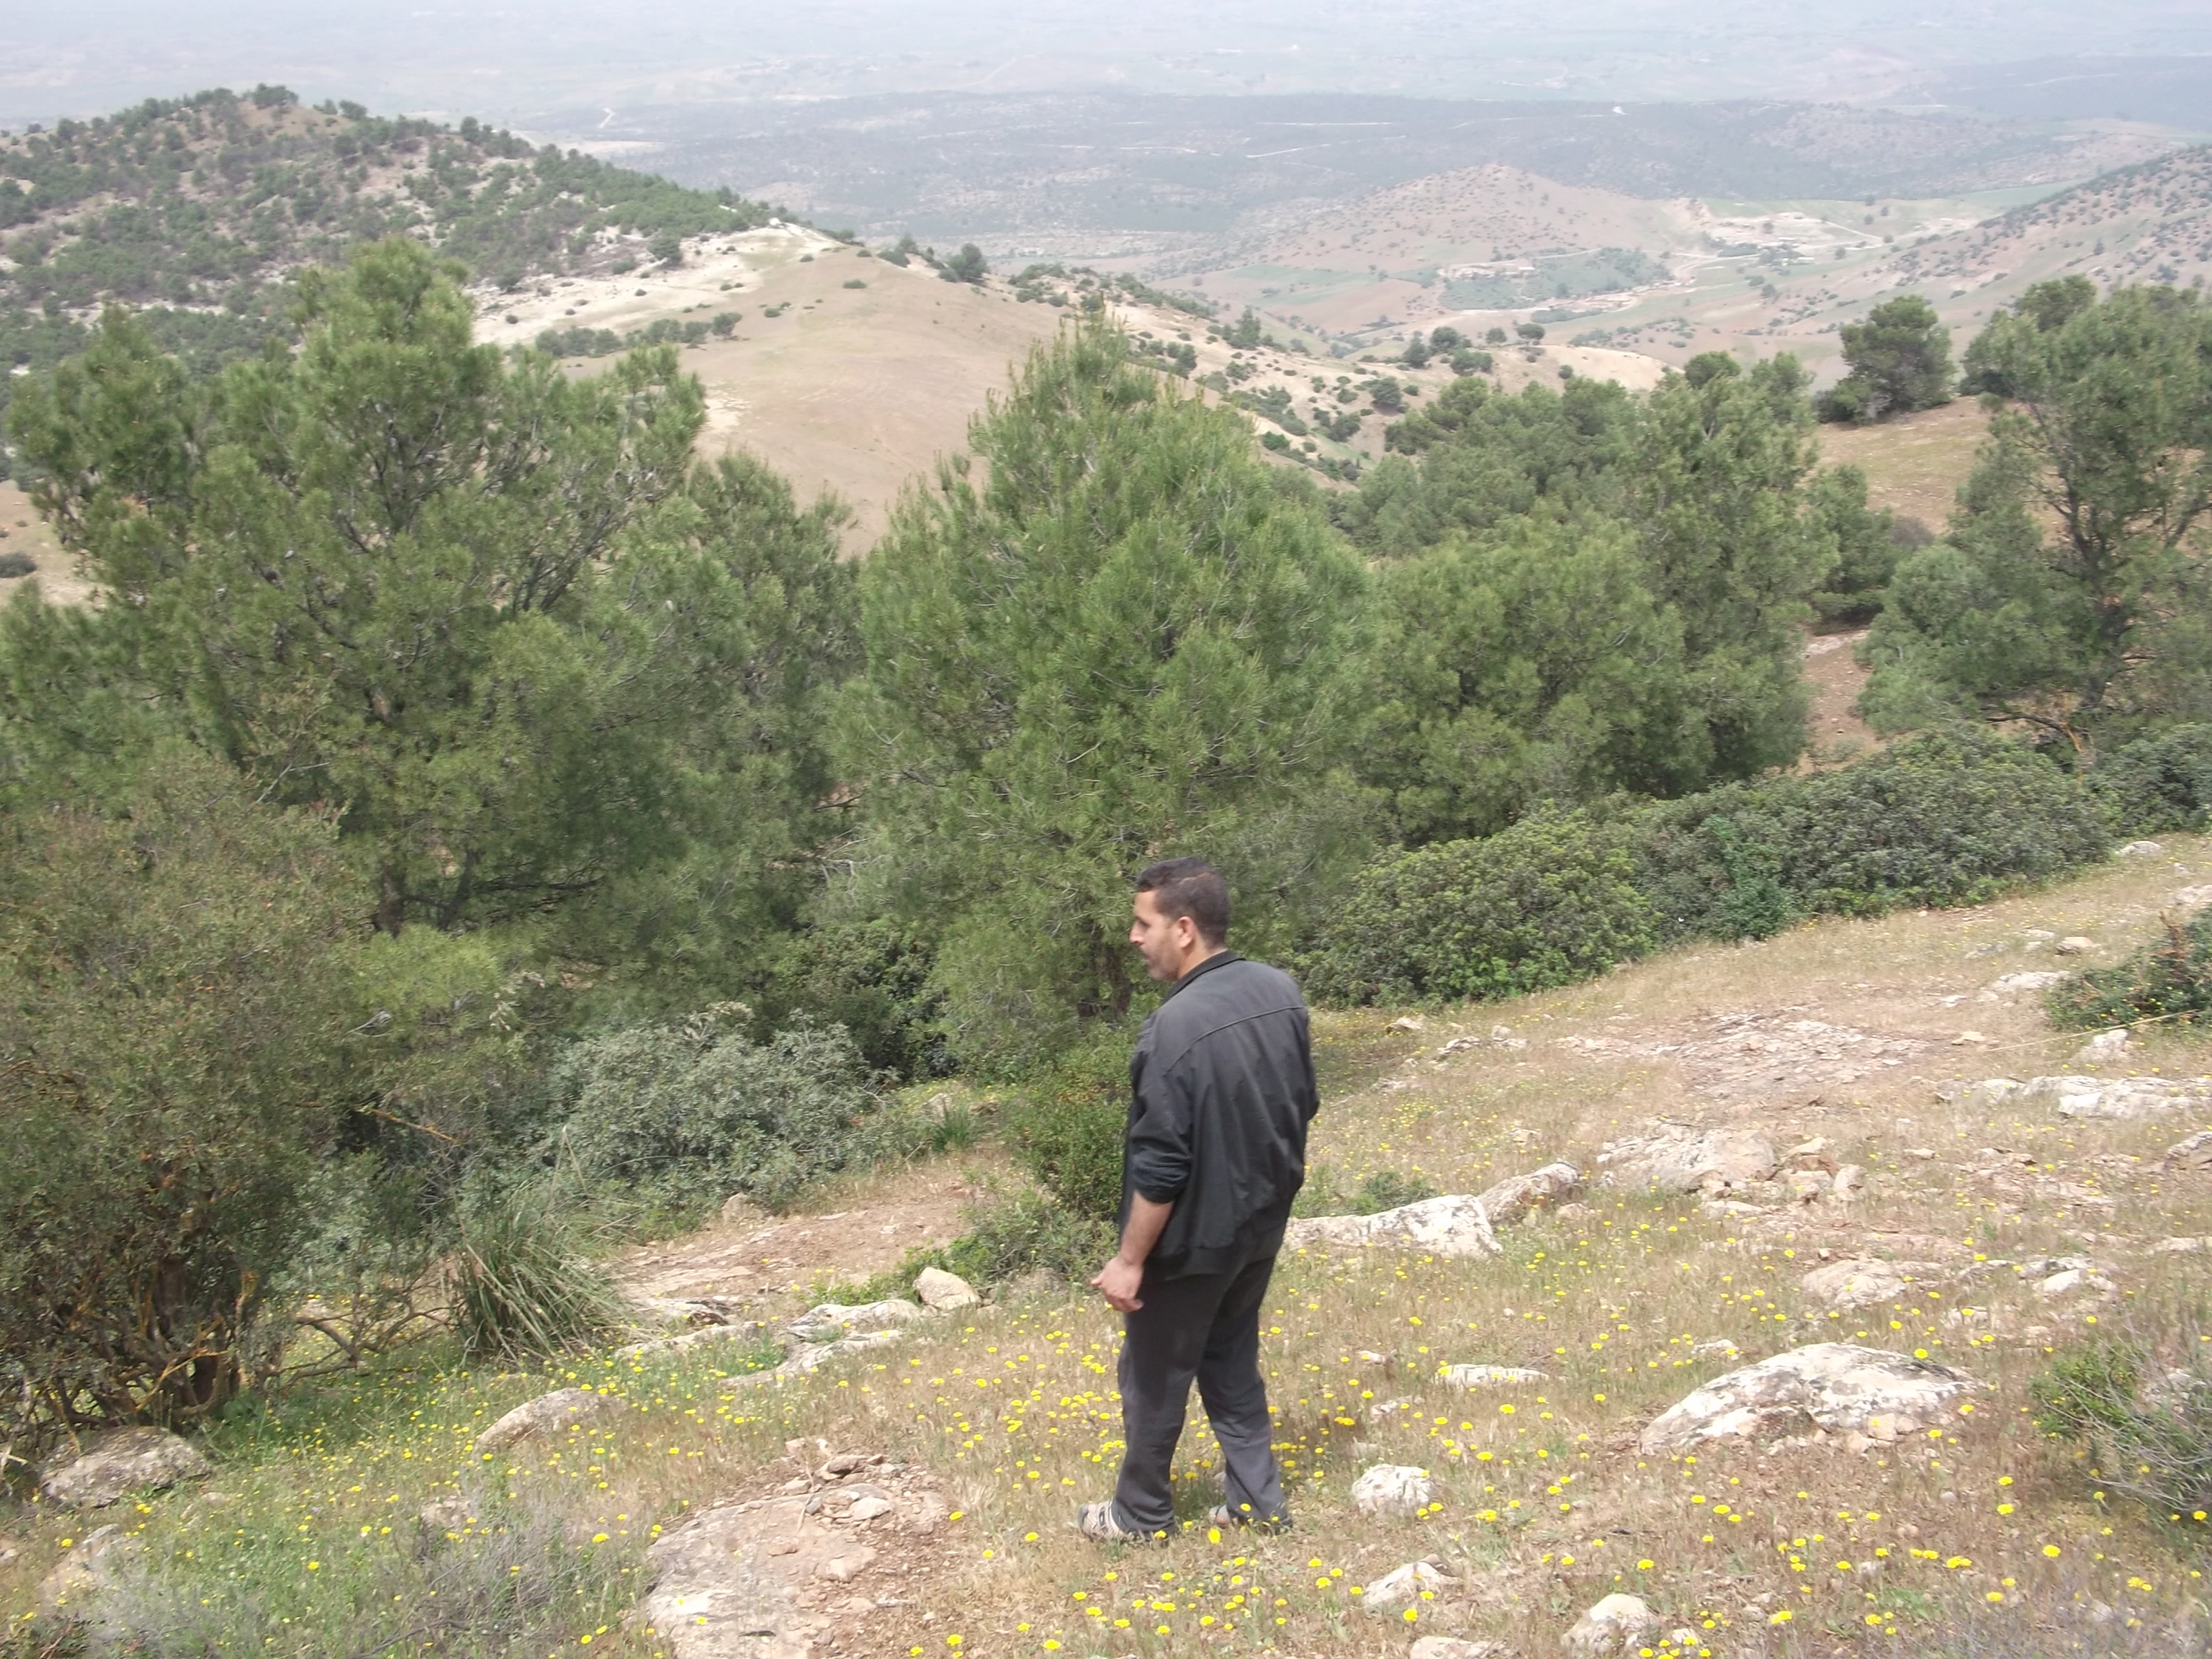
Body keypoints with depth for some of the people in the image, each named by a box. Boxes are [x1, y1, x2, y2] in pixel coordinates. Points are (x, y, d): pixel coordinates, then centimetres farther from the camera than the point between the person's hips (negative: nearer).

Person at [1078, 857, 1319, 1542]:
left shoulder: (1175, 1028, -29)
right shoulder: (1281, 990, -5)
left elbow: (1160, 1167, -25)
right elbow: (1302, 1104, 8)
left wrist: (1130, 1260, -14)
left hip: (1192, 1239, -7)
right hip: (1260, 1226, 7)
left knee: (1155, 1377, 13)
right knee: (1233, 1360, 24)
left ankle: (1142, 1513, 30)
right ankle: (1257, 1498, 31)